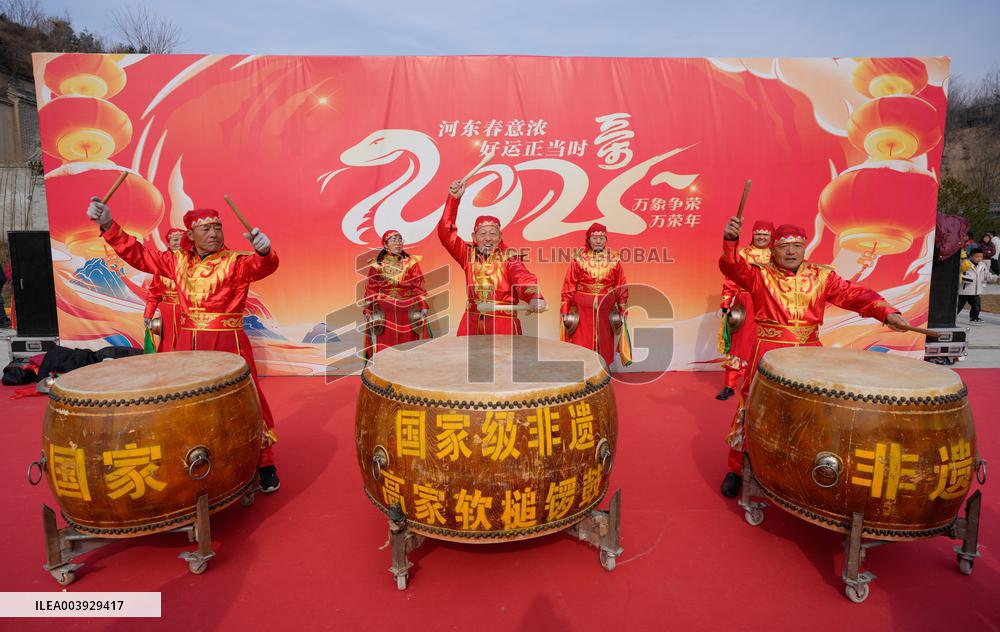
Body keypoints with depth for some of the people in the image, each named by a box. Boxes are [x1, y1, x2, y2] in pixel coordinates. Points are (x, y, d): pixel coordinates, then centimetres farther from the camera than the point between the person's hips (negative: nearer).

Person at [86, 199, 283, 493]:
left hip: (228, 344, -5)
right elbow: (138, 254, 12)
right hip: (188, 344, 5)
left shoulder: (235, 262, -7)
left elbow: (262, 266, -26)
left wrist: (263, 250, -49)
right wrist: (108, 225, 3)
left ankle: (265, 466, 11)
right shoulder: (178, 261, 10)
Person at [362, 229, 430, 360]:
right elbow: (371, 288, 4)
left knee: (408, 342, 2)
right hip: (384, 311, 0)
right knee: (385, 344, 0)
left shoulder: (411, 262, 3)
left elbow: (418, 286, -1)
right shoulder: (377, 264, 3)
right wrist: (368, 310, -3)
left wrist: (423, 306, -11)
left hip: (407, 309, 0)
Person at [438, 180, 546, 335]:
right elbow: (446, 233, -1)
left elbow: (524, 279, -22)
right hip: (471, 322, 3)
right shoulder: (469, 254, 5)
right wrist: (454, 198, -11)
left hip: (503, 323, -3)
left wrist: (534, 297, -45)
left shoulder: (509, 258, -4)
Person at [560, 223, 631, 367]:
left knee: (604, 344, 9)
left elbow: (621, 287, 5)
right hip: (582, 309, -2)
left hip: (605, 309, 2)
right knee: (582, 345, -1)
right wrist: (565, 310, -5)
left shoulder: (614, 260, 2)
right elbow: (568, 286, -3)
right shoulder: (579, 259, -4)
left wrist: (622, 311, 4)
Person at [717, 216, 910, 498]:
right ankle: (736, 469, 16)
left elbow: (854, 294, -3)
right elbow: (732, 266, -20)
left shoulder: (822, 276, 6)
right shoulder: (759, 275, -2)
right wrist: (730, 240, -39)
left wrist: (886, 312, -20)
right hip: (769, 352, -3)